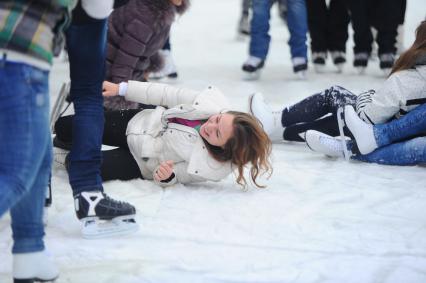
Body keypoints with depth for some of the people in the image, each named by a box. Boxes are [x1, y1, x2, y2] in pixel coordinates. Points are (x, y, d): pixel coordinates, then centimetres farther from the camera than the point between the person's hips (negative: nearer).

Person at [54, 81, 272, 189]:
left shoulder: (214, 168, -31)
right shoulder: (212, 102, -25)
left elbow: (179, 175, -16)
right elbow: (167, 94, -13)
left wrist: (167, 177, -40)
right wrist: (122, 89, -10)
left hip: (141, 162, -3)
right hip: (139, 121, 4)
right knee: (64, 127, 0)